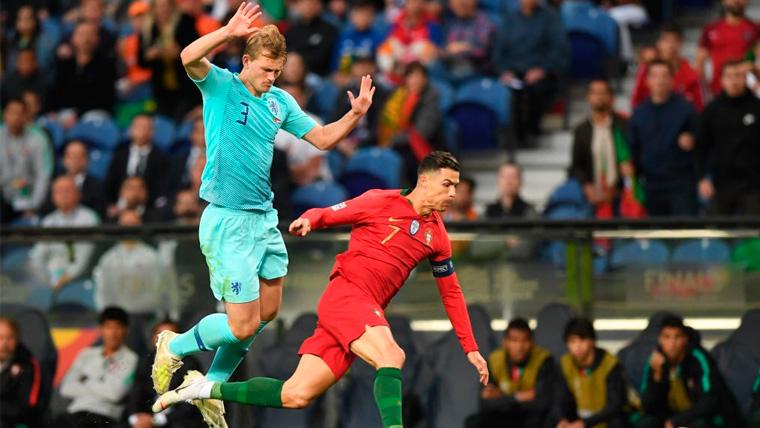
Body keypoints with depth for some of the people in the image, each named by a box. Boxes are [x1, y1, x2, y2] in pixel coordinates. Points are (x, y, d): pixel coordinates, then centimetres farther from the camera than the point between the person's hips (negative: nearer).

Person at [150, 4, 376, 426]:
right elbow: (189, 58, -28)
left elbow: (322, 138, 15)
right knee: (243, 325, -8)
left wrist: (355, 115, -2)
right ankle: (174, 348, 18)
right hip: (228, 221, -7)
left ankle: (212, 387, 29)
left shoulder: (281, 102, 10)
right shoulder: (220, 86, -8)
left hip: (264, 218, 7)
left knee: (267, 311, 14)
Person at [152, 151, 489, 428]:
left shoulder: (437, 236, 14)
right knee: (390, 356, -32)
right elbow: (326, 214, 4)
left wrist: (471, 348, 17)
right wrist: (310, 219, -21)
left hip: (368, 311, 6)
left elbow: (451, 293, 21)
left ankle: (207, 389, 11)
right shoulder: (382, 202, -1)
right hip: (345, 293, -6)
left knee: (295, 396, 0)